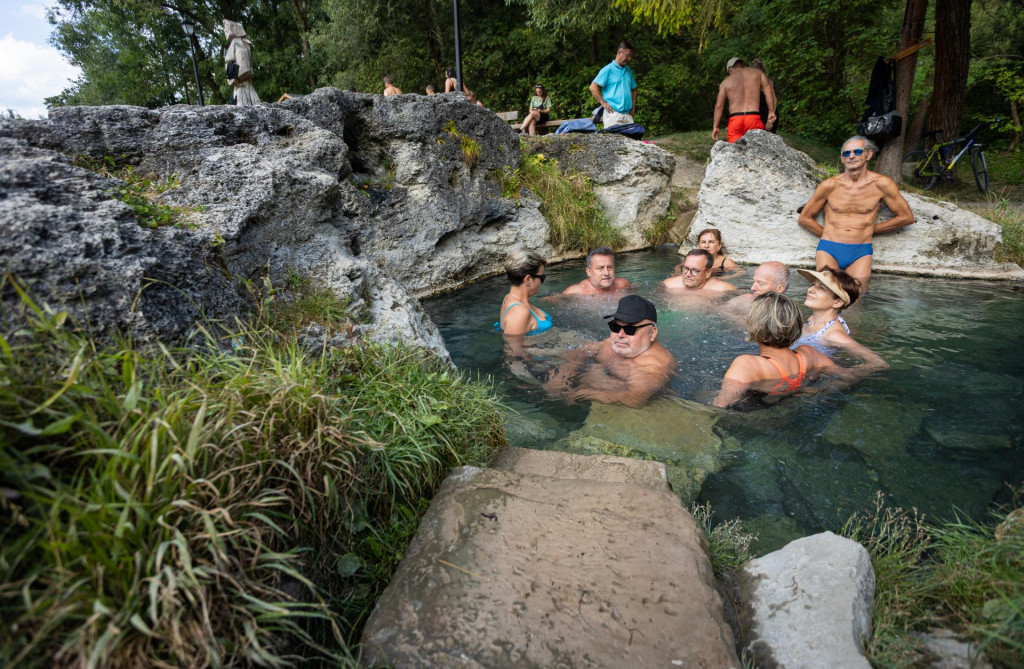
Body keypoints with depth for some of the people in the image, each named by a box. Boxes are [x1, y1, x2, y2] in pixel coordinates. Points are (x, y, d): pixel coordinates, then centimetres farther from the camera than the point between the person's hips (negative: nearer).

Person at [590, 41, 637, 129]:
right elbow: (593, 87, -7)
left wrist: (633, 106, 16)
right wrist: (603, 103, -11)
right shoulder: (608, 69, 1)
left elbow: (633, 89, 31)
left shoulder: (628, 71, 20)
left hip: (628, 114, 6)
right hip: (613, 114, -6)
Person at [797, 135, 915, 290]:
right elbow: (804, 219, 11)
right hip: (829, 248, 0)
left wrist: (870, 230, 10)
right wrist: (829, 235, 7)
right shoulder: (830, 185, 2)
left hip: (861, 252, 1)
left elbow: (906, 217, 13)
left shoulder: (881, 184, 3)